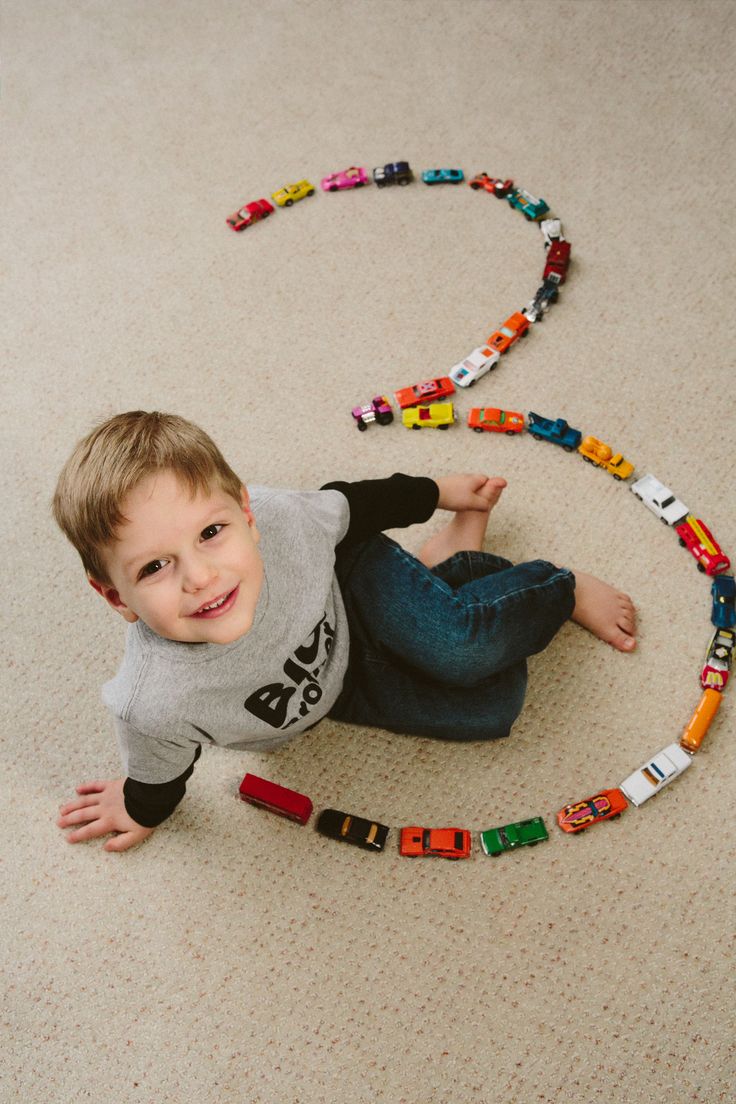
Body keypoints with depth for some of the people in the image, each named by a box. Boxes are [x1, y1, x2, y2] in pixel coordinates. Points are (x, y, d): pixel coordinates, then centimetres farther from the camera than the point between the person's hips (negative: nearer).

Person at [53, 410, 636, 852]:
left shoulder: (281, 519, -38)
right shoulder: (153, 706, -40)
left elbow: (350, 506, -13)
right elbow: (161, 773, -14)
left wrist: (439, 492, 2)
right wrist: (145, 808, 6)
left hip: (355, 582, 0)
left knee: (466, 649, -26)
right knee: (491, 711, -5)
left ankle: (457, 555, 7)